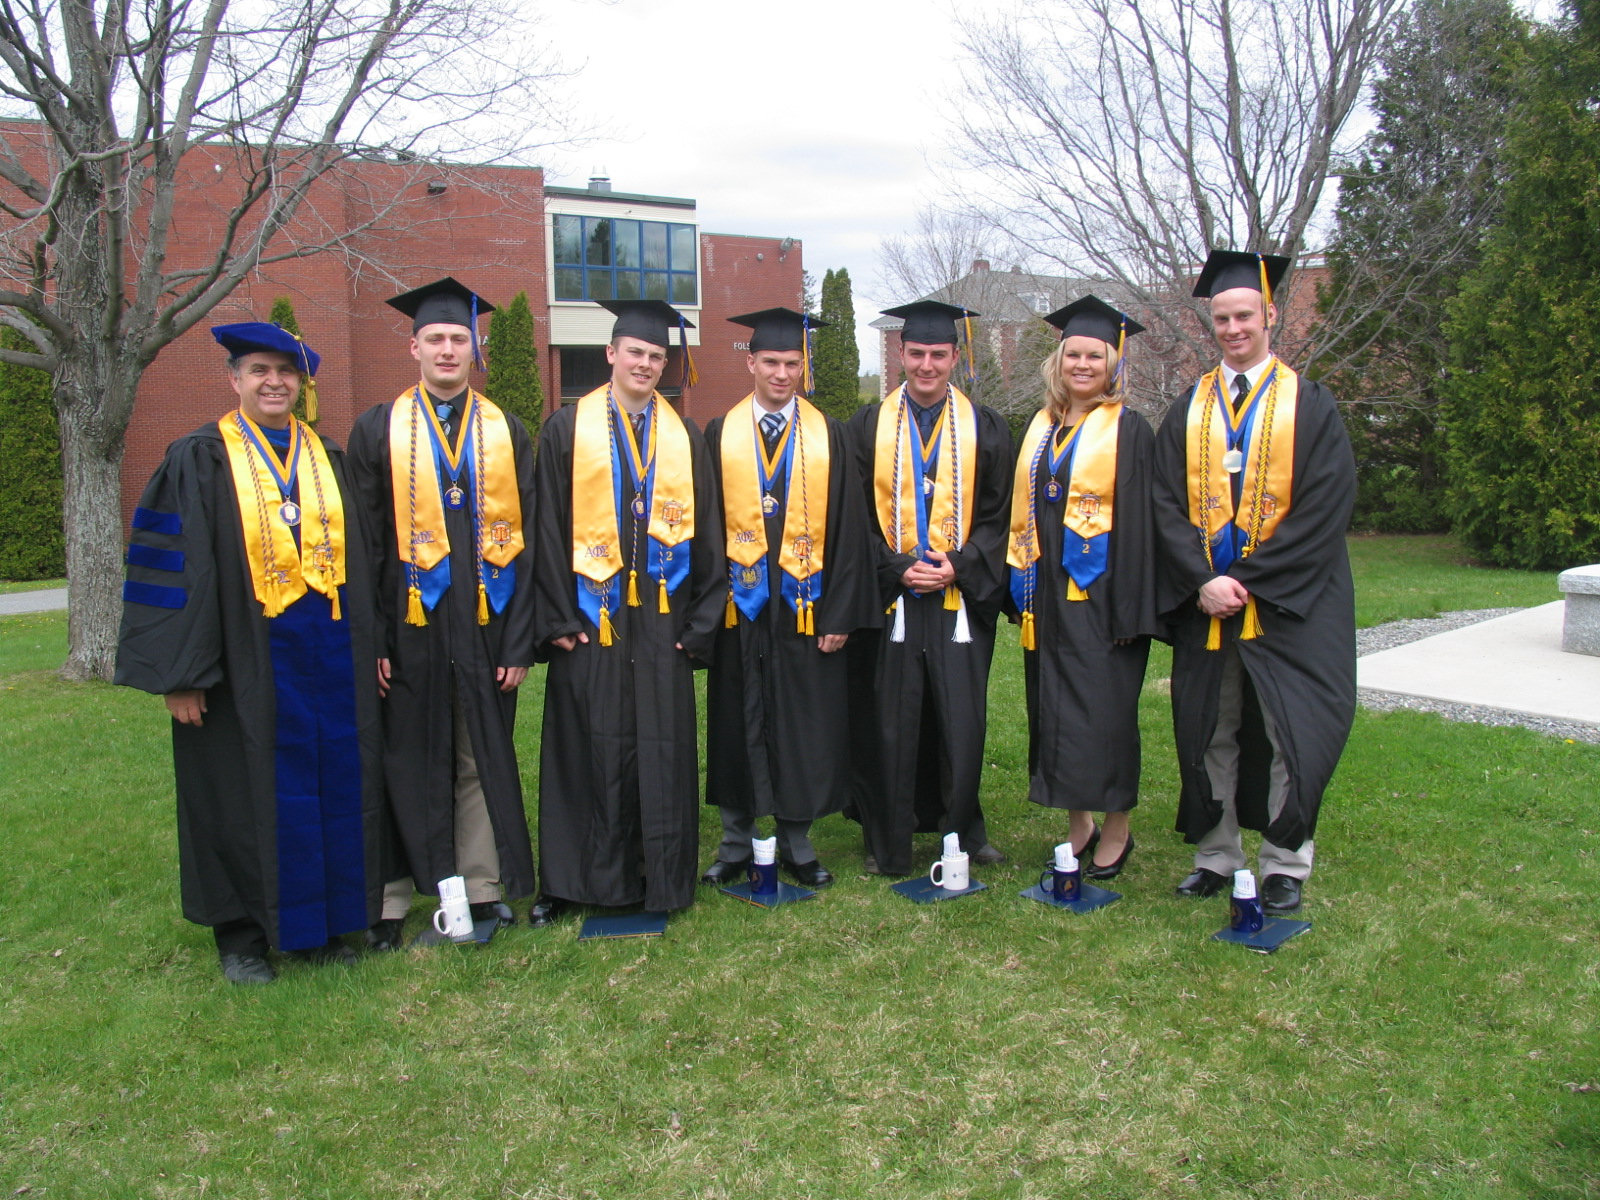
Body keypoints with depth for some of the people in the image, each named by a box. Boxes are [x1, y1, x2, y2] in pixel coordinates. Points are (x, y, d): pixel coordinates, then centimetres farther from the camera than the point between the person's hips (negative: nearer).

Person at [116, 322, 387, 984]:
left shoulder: (328, 458, 11)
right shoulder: (199, 462, -2)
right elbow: (175, 566, -6)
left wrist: (368, 651, 7)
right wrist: (181, 673, -11)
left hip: (330, 660, 4)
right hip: (246, 659, -4)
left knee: (334, 791, 9)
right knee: (245, 796, 5)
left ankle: (321, 924, 24)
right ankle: (242, 936, 21)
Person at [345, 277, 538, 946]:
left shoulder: (508, 434, 7)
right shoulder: (377, 431, 3)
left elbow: (525, 542, 4)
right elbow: (363, 544, 0)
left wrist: (519, 642, -3)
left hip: (485, 629, 2)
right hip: (408, 630, -1)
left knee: (483, 763, 10)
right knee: (406, 765, 6)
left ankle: (483, 889, 23)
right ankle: (392, 901, 19)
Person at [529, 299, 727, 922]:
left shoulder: (684, 437, 10)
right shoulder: (567, 429, 4)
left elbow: (706, 533, 9)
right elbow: (548, 527, -1)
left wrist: (700, 625, 2)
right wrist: (557, 619, -7)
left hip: (663, 622, 2)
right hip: (591, 619, -2)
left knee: (664, 751, 5)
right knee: (590, 749, 4)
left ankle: (664, 879, 17)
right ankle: (574, 878, 18)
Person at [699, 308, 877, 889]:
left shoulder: (829, 436, 4)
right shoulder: (719, 435, 5)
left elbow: (848, 529, 0)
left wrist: (841, 612, -6)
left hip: (807, 610, 0)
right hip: (740, 609, 0)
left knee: (805, 728, 7)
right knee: (739, 726, 8)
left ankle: (796, 843, 22)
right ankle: (737, 845, 22)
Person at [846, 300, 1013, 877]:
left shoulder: (985, 428, 8)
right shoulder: (869, 425, 7)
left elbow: (997, 516, 5)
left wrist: (958, 567, -10)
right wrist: (896, 568, -10)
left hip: (960, 600, 1)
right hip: (889, 598, 0)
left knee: (962, 718, 4)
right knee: (889, 724, 2)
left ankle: (963, 833, 22)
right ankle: (887, 845, 15)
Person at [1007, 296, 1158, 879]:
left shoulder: (1128, 431, -4)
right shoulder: (1040, 428, 13)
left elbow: (1138, 521, -9)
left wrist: (1130, 608, -14)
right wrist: (1022, 589, 8)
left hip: (1098, 597, -6)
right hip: (1046, 599, 6)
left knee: (1104, 713, 1)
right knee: (1053, 713, 10)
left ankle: (1116, 833, 17)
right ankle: (1079, 827, 23)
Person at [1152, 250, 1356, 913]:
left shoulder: (1310, 405, 0)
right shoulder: (1189, 410, 10)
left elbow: (1326, 507, -9)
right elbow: (1166, 503, 1)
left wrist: (1246, 579, -16)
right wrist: (1202, 580, -13)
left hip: (1286, 604, -3)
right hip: (1206, 602, 3)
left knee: (1288, 734, 2)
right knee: (1208, 735, 8)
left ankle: (1284, 864, 16)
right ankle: (1216, 857, 20)